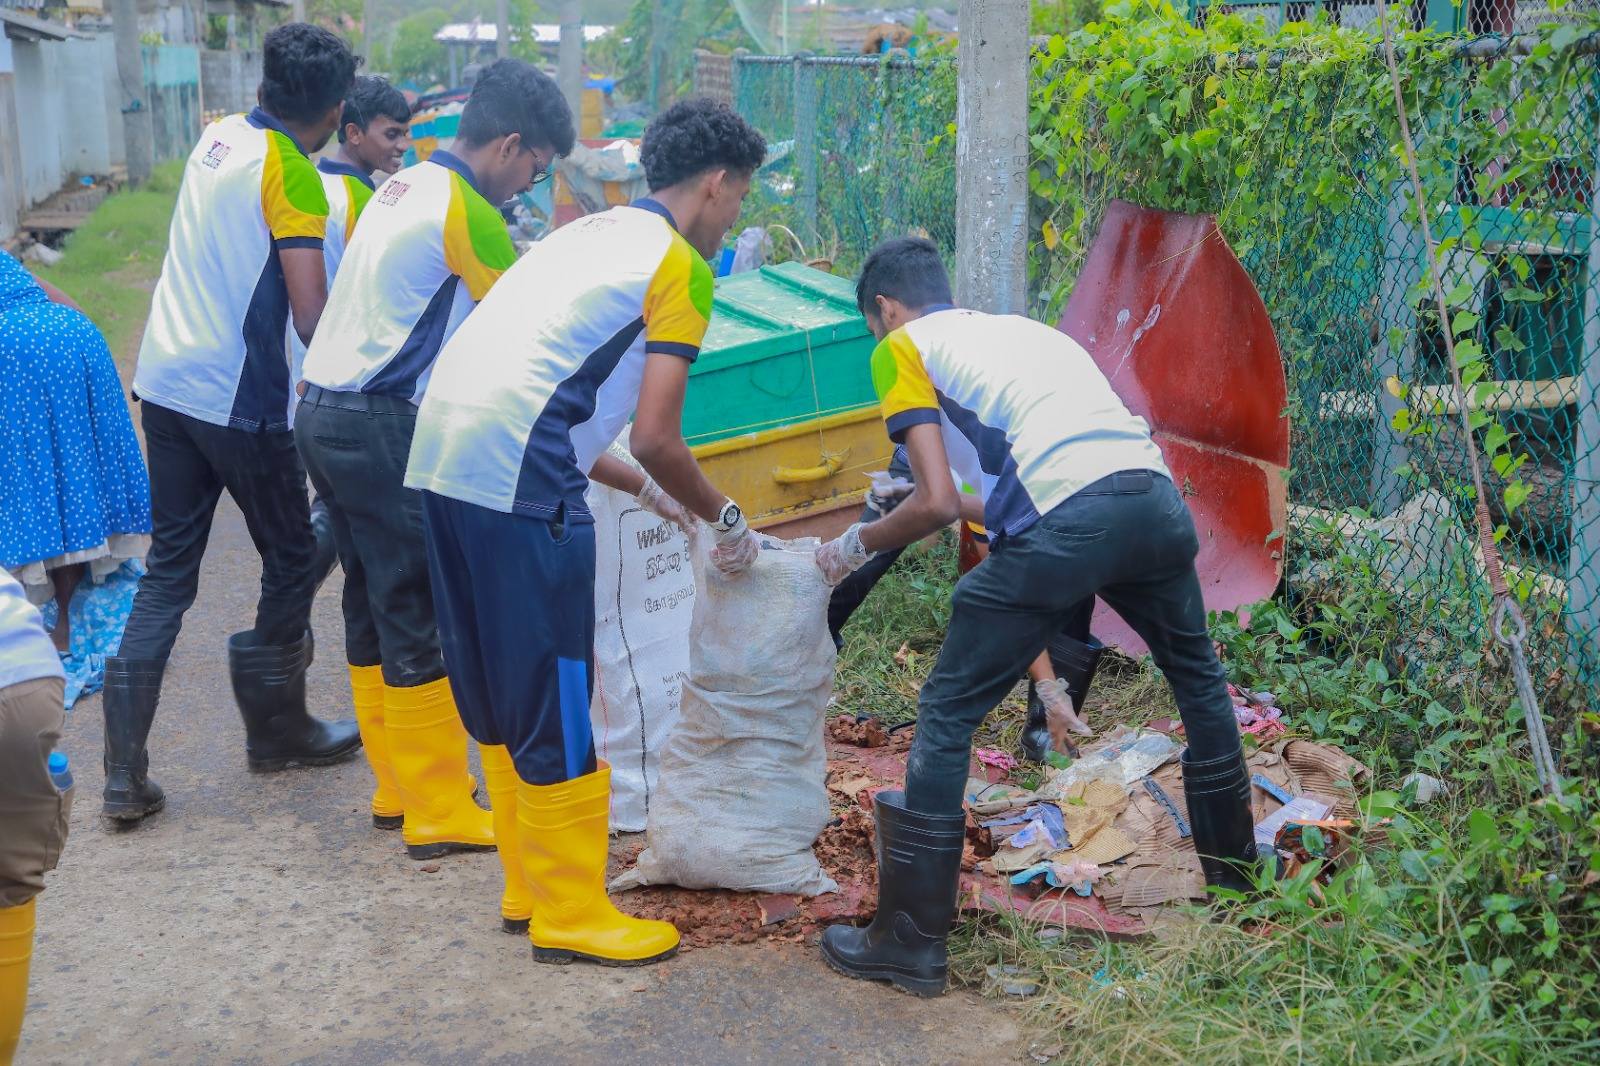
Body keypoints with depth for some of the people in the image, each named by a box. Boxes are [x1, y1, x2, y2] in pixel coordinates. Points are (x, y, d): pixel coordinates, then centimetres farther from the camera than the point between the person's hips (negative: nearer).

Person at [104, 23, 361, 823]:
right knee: (291, 561, 12)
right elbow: (312, 315, -18)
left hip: (165, 384, 7)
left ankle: (125, 771, 6)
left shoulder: (218, 136, 9)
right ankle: (278, 732, 26)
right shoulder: (291, 173, -13)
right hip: (239, 399, -7)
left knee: (168, 571, 10)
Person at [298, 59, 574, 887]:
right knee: (420, 616, -3)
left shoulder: (405, 187, 14)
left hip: (326, 412, 10)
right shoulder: (464, 212, -14)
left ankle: (398, 785, 26)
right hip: (382, 430, -10)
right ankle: (439, 812, 5)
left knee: (374, 601, 15)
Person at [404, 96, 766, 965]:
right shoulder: (679, 266, 0)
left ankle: (534, 879, 31)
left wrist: (642, 490, 32)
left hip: (441, 457, 9)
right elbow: (655, 437, -8)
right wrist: (724, 520, 9)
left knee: (503, 695, 18)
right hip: (517, 480, -9)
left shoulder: (588, 235, 26)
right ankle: (570, 915, 13)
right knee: (556, 704, 2)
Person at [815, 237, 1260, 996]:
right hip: (1155, 497, 7)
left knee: (947, 714, 6)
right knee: (1197, 677, 31)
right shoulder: (1019, 326, 32)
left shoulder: (903, 348, 14)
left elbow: (937, 503, 3)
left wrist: (855, 546, 21)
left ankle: (911, 943, 10)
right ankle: (1234, 872, 45)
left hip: (1064, 520, -6)